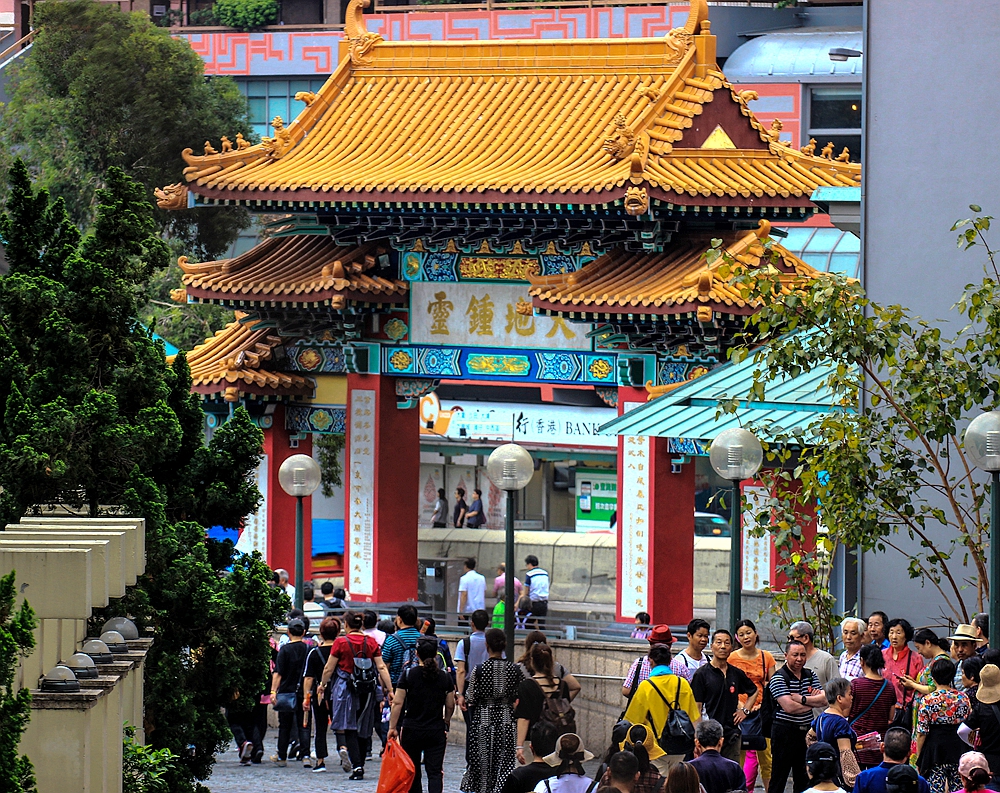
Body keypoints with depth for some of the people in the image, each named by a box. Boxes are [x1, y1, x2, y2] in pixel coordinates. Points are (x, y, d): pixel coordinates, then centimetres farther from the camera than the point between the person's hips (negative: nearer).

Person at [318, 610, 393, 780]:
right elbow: (381, 667, -1)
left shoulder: (340, 642, -6)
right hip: (367, 690, 4)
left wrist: (323, 685, 14)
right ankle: (360, 764, 22)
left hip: (346, 688, -4)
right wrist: (390, 689, 1)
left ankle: (357, 766, -16)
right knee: (364, 728, 15)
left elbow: (329, 669, -2)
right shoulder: (371, 642, 3)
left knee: (350, 729, -3)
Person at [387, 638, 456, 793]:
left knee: (412, 771, 14)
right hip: (436, 730, 1)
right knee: (435, 771, -2)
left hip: (411, 729, -1)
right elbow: (450, 706, 7)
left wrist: (392, 727, -3)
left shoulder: (409, 674, -5)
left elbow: (397, 703, -8)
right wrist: (446, 722, 25)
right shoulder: (445, 676, 0)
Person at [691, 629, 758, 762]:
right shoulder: (701, 674, -2)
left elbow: (753, 691, 31)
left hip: (732, 735, 5)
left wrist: (745, 710, 15)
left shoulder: (737, 674, 11)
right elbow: (696, 708, -5)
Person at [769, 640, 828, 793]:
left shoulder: (810, 675, 11)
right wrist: (812, 702, -6)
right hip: (785, 732, -6)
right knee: (779, 777, -2)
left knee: (804, 779, 10)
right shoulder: (779, 678, -9)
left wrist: (801, 699, -15)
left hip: (806, 731, 6)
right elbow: (789, 707, -19)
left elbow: (824, 699, -1)